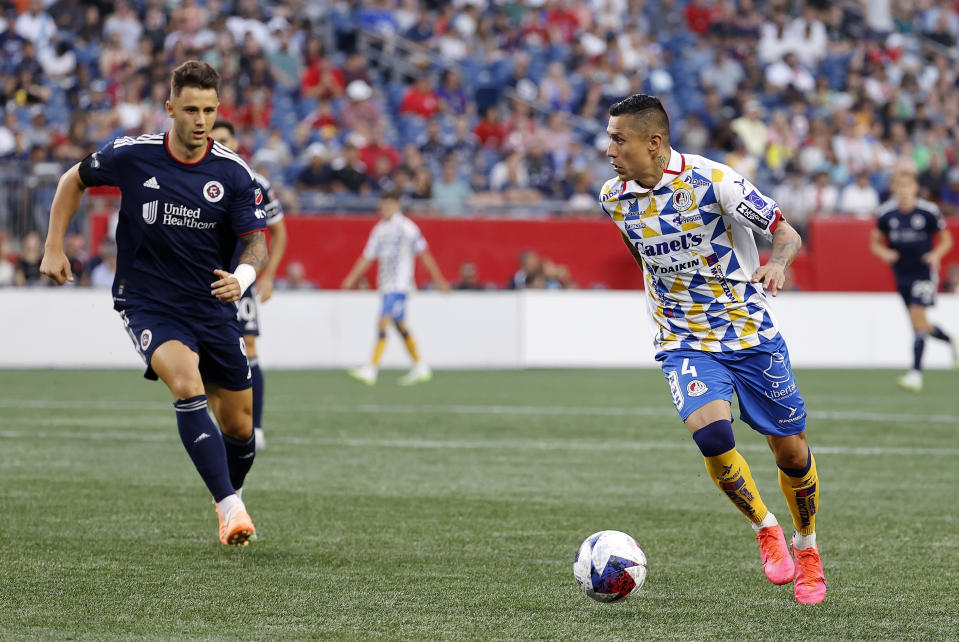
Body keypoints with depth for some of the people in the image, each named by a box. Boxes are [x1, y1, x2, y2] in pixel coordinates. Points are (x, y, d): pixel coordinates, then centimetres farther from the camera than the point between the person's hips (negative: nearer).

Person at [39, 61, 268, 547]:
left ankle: (230, 495, 38)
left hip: (212, 304, 3)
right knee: (186, 383, -31)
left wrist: (243, 276, -30)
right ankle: (230, 506, -32)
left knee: (239, 427, 6)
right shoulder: (132, 156, -9)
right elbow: (74, 180, 9)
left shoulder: (234, 173, -7)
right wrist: (54, 247, 5)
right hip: (146, 302, -3)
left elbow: (256, 244, -7)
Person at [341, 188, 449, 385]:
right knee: (400, 326, 12)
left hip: (400, 284, -7)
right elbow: (367, 257, 14)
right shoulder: (379, 229, 12)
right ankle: (420, 367, 24)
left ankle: (372, 369, -21)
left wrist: (438, 280, 0)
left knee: (383, 323, -17)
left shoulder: (406, 227, -7)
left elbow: (423, 254, -3)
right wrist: (352, 278, 3)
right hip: (386, 285, 7)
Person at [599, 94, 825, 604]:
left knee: (791, 450, 4)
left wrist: (776, 264, -35)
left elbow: (787, 233, -15)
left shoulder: (711, 180, -17)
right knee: (711, 434, -24)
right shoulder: (614, 198, -3)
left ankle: (806, 548, 32)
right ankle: (765, 531, 1)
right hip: (685, 344, 2)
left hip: (751, 332, -2)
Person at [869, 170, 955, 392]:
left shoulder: (928, 211, -9)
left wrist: (936, 254, -18)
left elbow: (946, 239, 2)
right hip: (902, 274, 4)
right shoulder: (886, 213, -2)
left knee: (917, 317, -18)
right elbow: (875, 242, 9)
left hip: (924, 272, -4)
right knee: (919, 324, 10)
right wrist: (884, 253, -13)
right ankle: (950, 341, 41)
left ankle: (916, 371, -18)